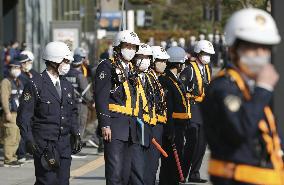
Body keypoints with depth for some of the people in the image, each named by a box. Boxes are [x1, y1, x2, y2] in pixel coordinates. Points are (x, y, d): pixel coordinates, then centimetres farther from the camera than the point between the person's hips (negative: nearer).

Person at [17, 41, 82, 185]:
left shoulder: (67, 86, 15)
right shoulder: (35, 85, -5)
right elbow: (24, 116, -7)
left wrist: (76, 135, 12)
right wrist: (29, 140, -14)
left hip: (64, 145, 6)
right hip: (44, 144, -6)